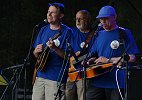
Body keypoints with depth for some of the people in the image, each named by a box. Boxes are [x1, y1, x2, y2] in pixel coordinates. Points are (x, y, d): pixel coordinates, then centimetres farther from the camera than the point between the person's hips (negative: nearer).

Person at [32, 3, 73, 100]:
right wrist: (36, 52, -7)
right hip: (40, 75, 6)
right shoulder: (44, 30, 12)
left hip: (57, 78, -6)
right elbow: (36, 54, 17)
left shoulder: (67, 32, -5)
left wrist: (55, 48, -25)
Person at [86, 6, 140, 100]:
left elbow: (131, 58, -8)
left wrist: (108, 60, -12)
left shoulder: (124, 34, -1)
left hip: (116, 83, -5)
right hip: (97, 81, 5)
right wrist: (91, 60, 1)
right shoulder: (99, 35, 17)